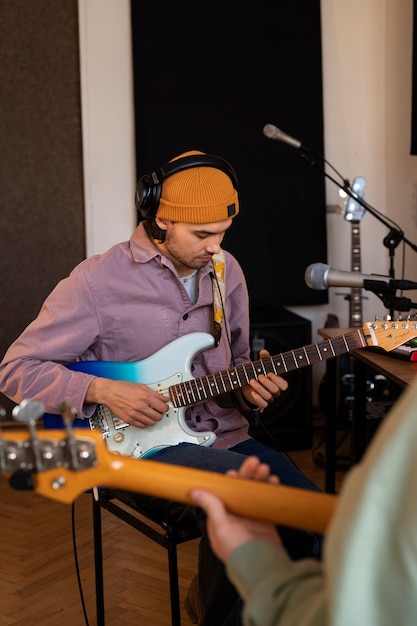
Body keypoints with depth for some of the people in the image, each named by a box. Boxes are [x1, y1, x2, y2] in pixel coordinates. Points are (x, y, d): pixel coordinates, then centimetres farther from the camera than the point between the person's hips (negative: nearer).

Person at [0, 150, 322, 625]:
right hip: (142, 449, -5)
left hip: (224, 439, 6)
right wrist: (104, 391, -19)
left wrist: (249, 384, -4)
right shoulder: (97, 281, -10)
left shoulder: (225, 271, 8)